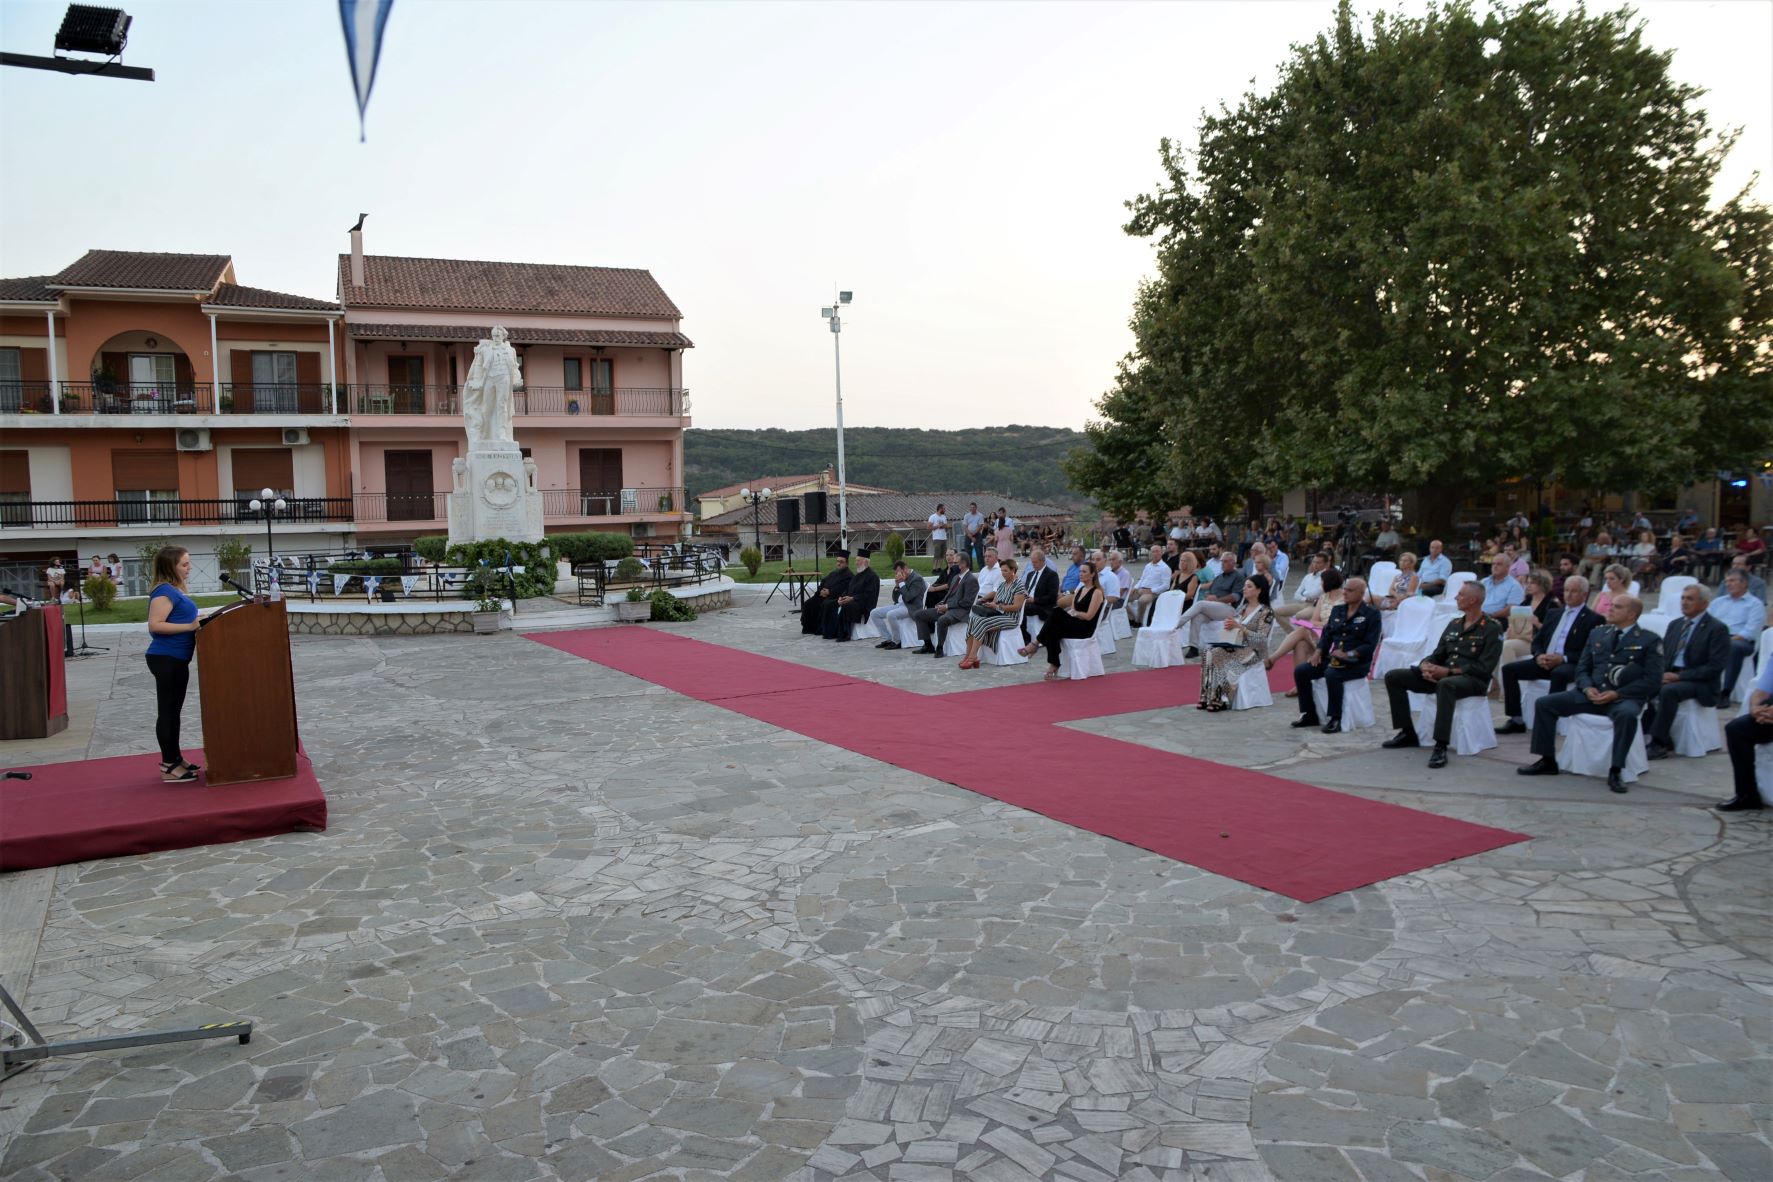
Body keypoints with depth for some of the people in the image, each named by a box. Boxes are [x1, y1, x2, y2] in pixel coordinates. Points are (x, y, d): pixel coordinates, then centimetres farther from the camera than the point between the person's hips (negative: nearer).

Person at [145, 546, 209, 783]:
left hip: (177, 658, 10)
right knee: (167, 711, -4)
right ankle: (169, 766, 0)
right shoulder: (165, 591, -16)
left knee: (174, 710, 17)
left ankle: (175, 759, 26)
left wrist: (196, 623, 13)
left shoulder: (175, 590, 14)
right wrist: (189, 627, -25)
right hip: (166, 659, -10)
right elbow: (155, 625, -25)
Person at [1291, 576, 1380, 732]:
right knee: (1300, 671, -10)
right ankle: (1309, 714, 0)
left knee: (1332, 674, -36)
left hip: (1357, 662, -7)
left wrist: (1347, 655, -23)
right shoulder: (1337, 610, 15)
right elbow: (1327, 634, 15)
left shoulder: (1371, 613, -5)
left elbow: (1370, 645, -12)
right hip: (1333, 658, 7)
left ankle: (1334, 719, -23)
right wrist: (1319, 651, -4)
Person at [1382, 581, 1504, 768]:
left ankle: (1441, 747, -42)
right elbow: (1437, 655, 17)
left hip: (1473, 680, -8)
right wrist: (1425, 666, -8)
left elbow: (1484, 667, -14)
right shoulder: (1454, 625, 18)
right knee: (1393, 677, -3)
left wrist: (1447, 671, -20)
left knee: (1445, 684, -43)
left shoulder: (1492, 629, -4)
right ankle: (1408, 733, 2)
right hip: (1442, 675, 8)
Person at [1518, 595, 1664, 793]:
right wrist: (1587, 688, -6)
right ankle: (1547, 761, -3)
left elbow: (1652, 679, -6)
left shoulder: (1650, 640, 2)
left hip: (1624, 697, -5)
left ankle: (1615, 772, -31)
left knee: (1627, 714, -40)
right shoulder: (1597, 634, 17)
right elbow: (1582, 668, 17)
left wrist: (1617, 694, -16)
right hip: (1592, 694, 5)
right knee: (1545, 703, -11)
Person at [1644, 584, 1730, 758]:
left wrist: (1679, 676, -18)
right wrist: (1662, 673, -6)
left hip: (1700, 683, -6)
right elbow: (1662, 654, 17)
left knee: (1668, 690, -35)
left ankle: (1658, 744, -29)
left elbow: (1715, 667, -13)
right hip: (1671, 676, 6)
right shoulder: (1675, 624, 16)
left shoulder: (1717, 628, -6)